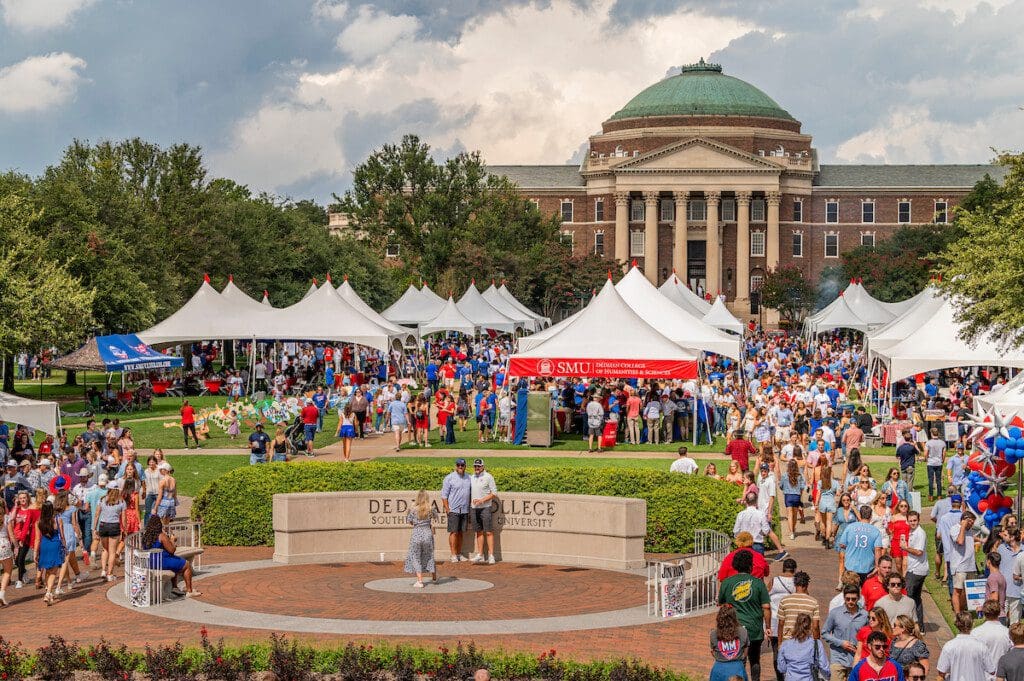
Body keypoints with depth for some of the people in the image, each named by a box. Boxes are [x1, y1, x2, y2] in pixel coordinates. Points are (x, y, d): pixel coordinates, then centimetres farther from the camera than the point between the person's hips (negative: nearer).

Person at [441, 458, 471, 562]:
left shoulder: (468, 478, 11)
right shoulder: (449, 478, -3)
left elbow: (471, 493, 18)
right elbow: (444, 495, -4)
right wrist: (447, 509, -10)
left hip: (465, 510, 4)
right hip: (453, 510, -4)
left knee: (460, 533, 8)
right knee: (453, 532, -6)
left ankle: (459, 554, 12)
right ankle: (454, 555, -7)